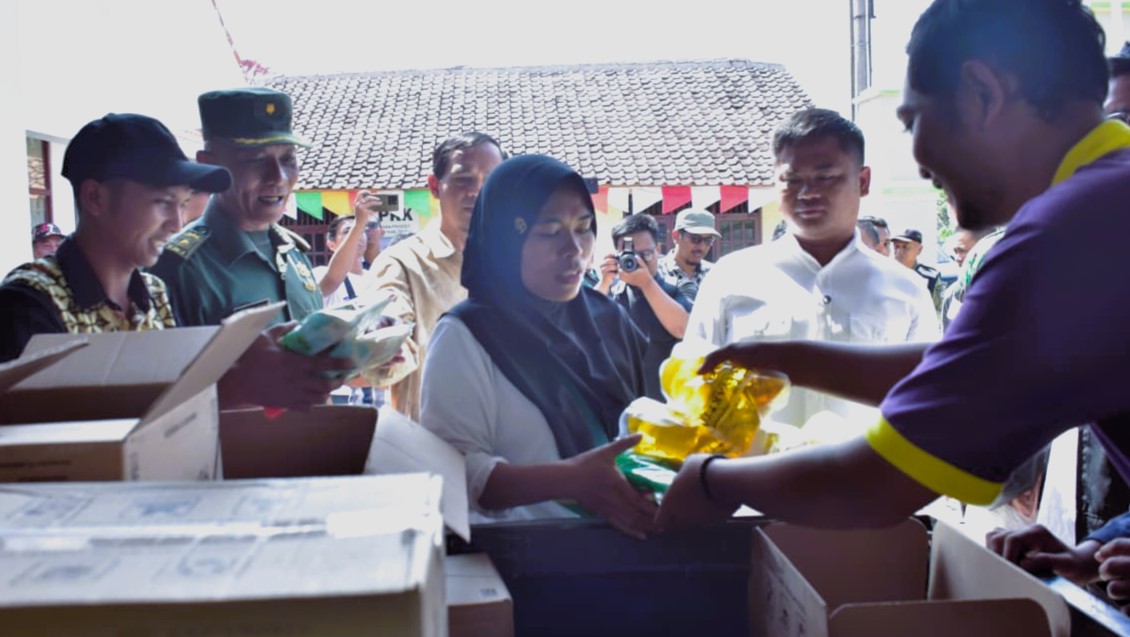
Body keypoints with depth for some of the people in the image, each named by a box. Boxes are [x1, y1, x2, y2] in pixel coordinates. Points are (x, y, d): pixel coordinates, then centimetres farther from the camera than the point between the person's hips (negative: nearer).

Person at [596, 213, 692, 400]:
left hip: (664, 404, -1)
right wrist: (604, 283, -17)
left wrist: (647, 283, -24)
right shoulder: (608, 291, 4)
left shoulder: (675, 292, -2)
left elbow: (683, 329, -21)